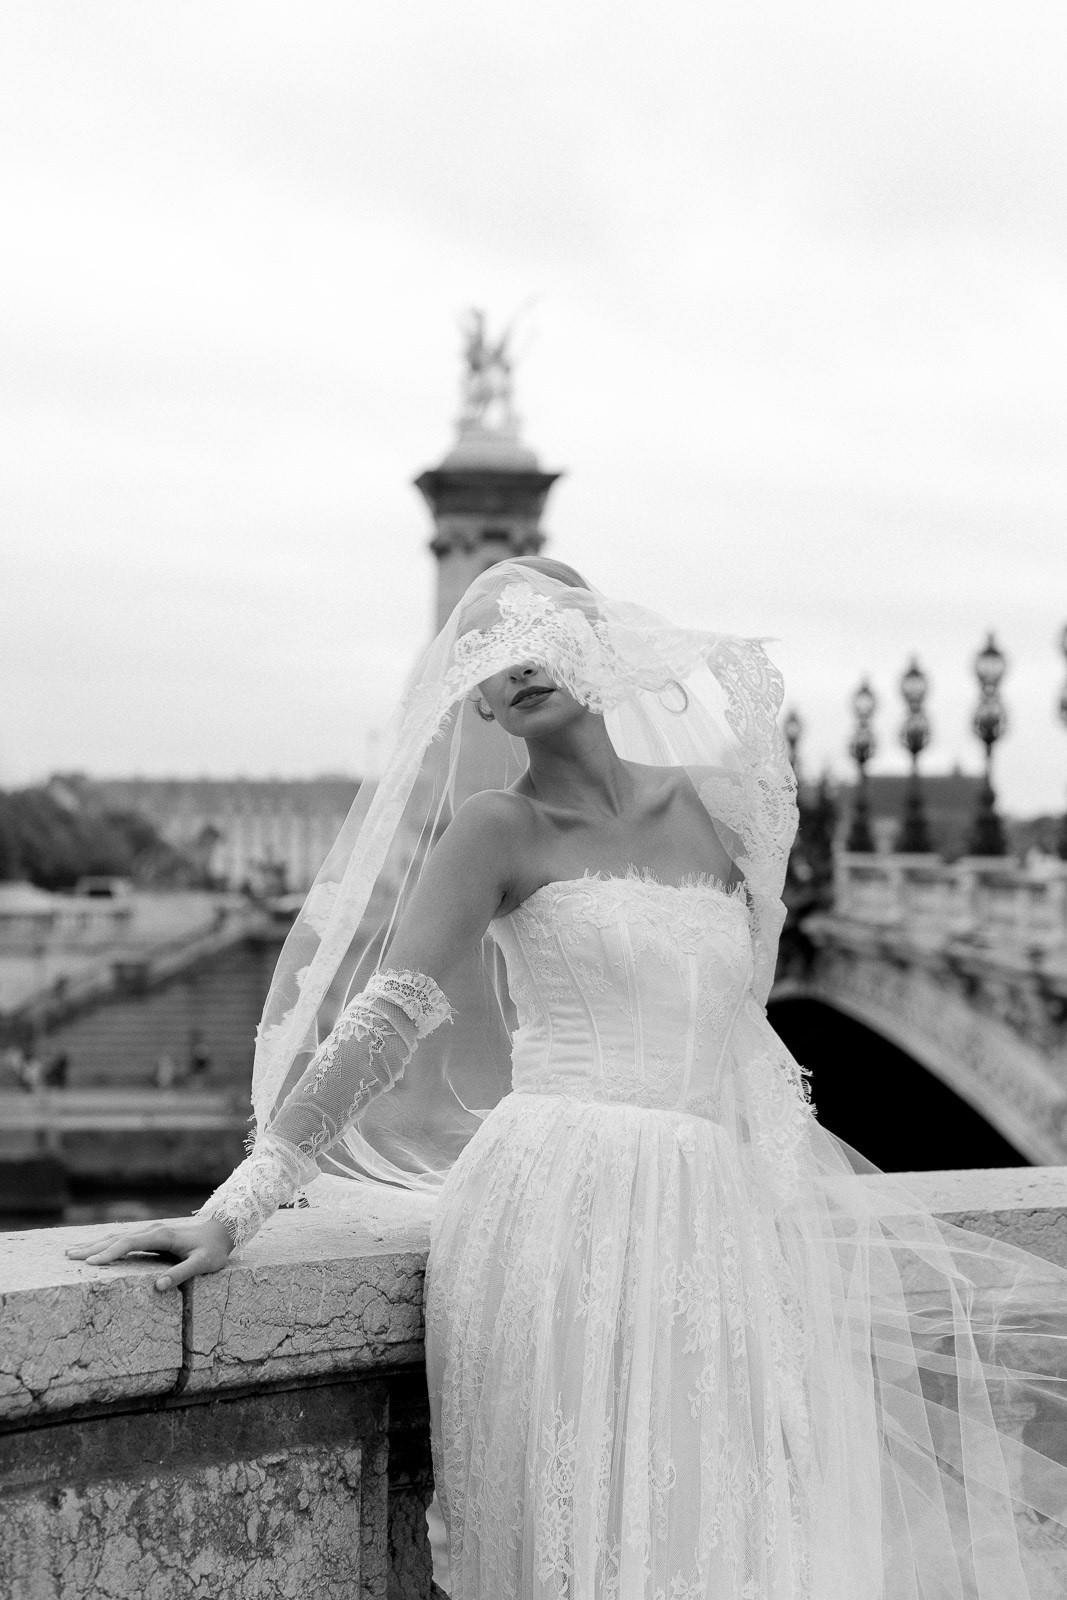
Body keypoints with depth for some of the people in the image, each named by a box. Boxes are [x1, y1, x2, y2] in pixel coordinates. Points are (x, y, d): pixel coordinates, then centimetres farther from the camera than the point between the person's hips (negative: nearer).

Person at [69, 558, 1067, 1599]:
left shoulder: (710, 809, 15)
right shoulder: (494, 829, 1)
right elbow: (386, 1018, -10)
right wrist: (238, 1204, -20)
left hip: (722, 1206, 6)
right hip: (571, 1206, -6)